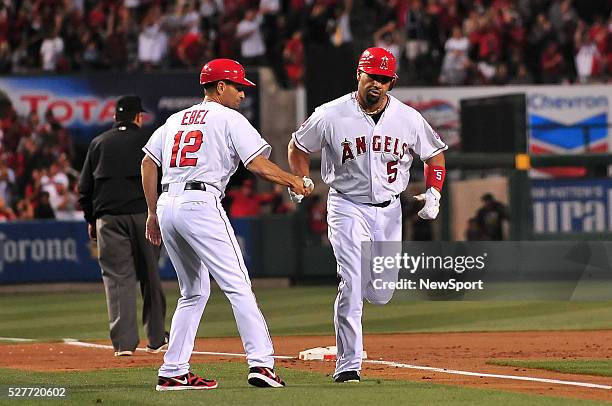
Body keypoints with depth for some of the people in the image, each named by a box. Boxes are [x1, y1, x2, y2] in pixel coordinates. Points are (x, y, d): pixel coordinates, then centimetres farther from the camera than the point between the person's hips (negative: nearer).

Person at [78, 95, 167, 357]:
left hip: (108, 217, 1)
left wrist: (91, 220, 19)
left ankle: (124, 342, -10)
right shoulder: (148, 140, 7)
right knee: (150, 275, 9)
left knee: (117, 276, -1)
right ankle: (156, 339, 15)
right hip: (144, 213, -1)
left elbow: (84, 188, 12)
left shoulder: (98, 144, 13)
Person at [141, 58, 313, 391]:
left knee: (194, 292, 17)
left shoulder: (176, 120, 23)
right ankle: (261, 363, -18)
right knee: (238, 286, -8)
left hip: (167, 205, 7)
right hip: (201, 204, -7)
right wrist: (294, 182, 7)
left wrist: (153, 213, 20)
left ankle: (173, 372, 12)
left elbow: (148, 163, 17)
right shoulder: (229, 119, 3)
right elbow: (257, 164, -7)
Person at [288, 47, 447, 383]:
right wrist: (301, 181, -7)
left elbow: (435, 154, 10)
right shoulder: (331, 116, -10)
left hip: (389, 210, 3)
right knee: (351, 283, -15)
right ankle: (348, 365, -10)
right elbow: (298, 146, 6)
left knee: (381, 292, 8)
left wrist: (433, 193, -3)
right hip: (348, 207, -3)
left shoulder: (409, 118, -3)